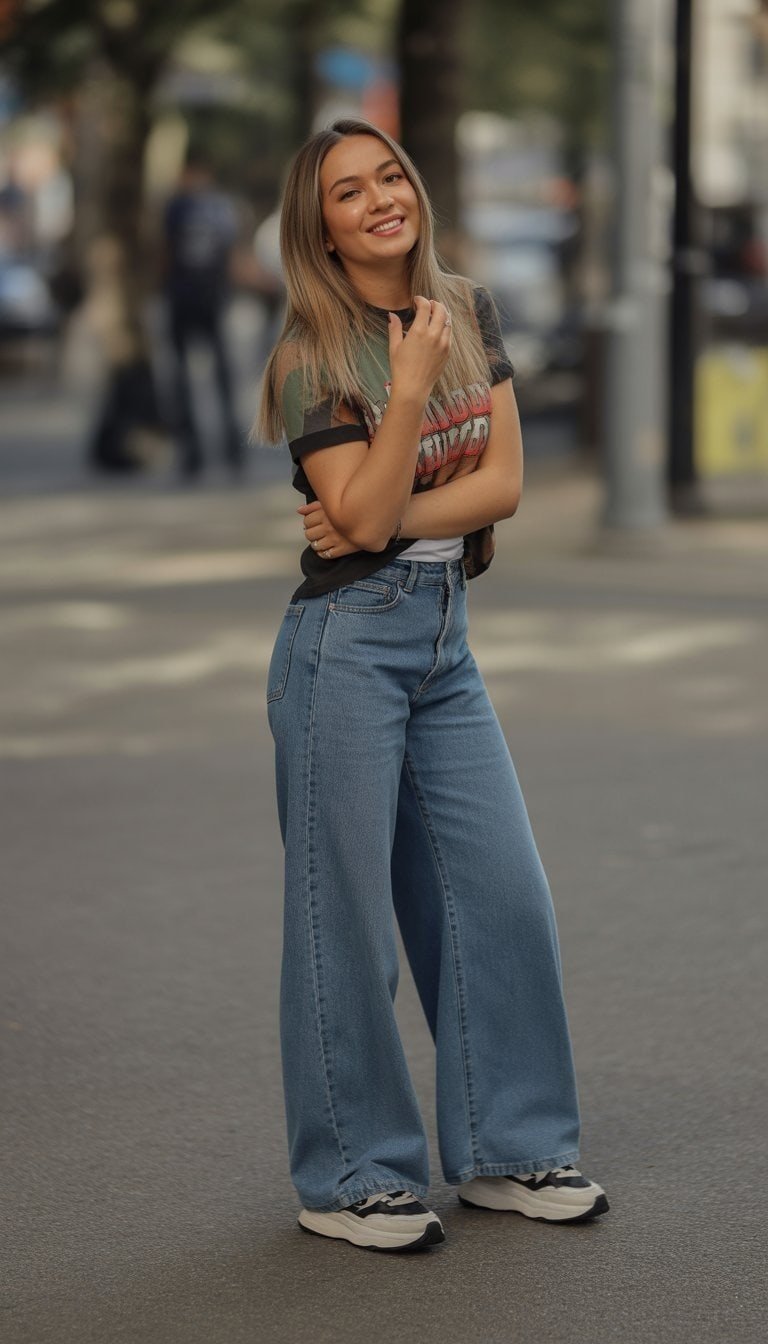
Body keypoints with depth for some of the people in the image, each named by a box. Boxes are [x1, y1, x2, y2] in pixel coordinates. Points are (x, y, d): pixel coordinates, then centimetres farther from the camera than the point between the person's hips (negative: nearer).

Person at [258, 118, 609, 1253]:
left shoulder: (468, 312, 7)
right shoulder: (312, 360, -8)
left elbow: (503, 479, 1)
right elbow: (363, 516, -15)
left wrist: (391, 517, -13)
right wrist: (412, 385, -23)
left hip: (446, 634, 6)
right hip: (349, 640, -6)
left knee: (504, 894, 6)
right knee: (347, 911, 0)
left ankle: (504, 1149, 20)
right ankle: (349, 1178, 11)